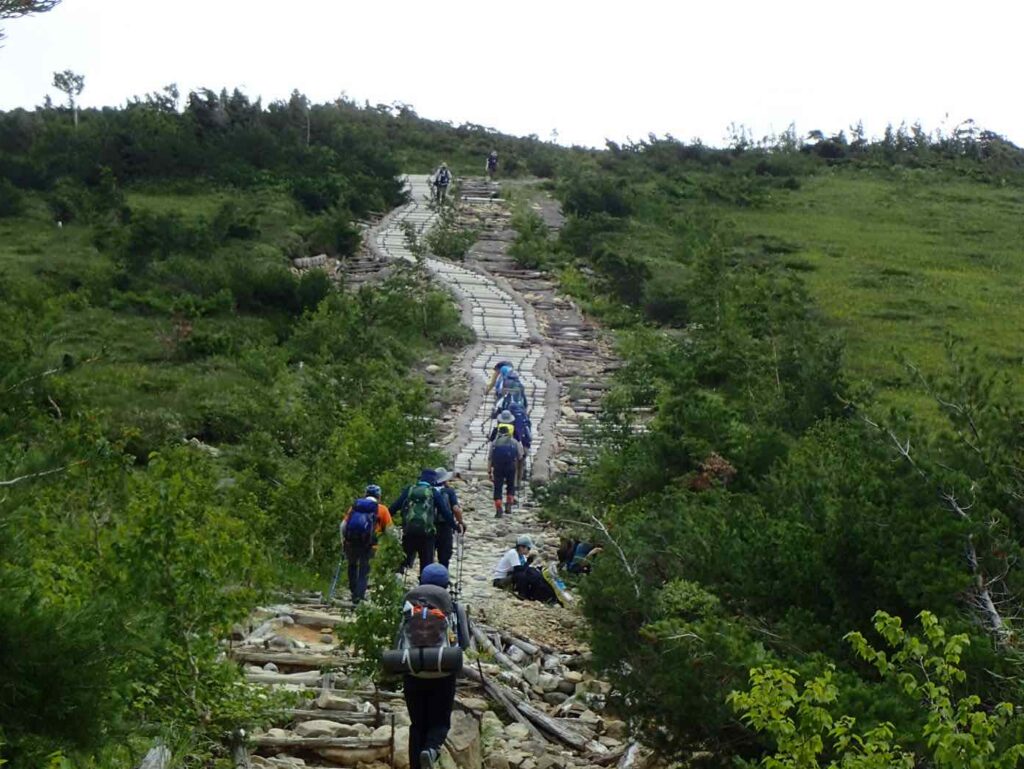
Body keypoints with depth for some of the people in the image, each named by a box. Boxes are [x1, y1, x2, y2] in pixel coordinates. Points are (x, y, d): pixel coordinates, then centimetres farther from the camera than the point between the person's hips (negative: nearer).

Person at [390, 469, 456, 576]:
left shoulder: (408, 490, 9)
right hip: (427, 532, -2)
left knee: (404, 558, 13)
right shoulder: (434, 493, 3)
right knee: (426, 560, 6)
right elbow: (445, 512, 4)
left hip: (409, 531, 2)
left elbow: (394, 507, 9)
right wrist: (454, 525, 14)